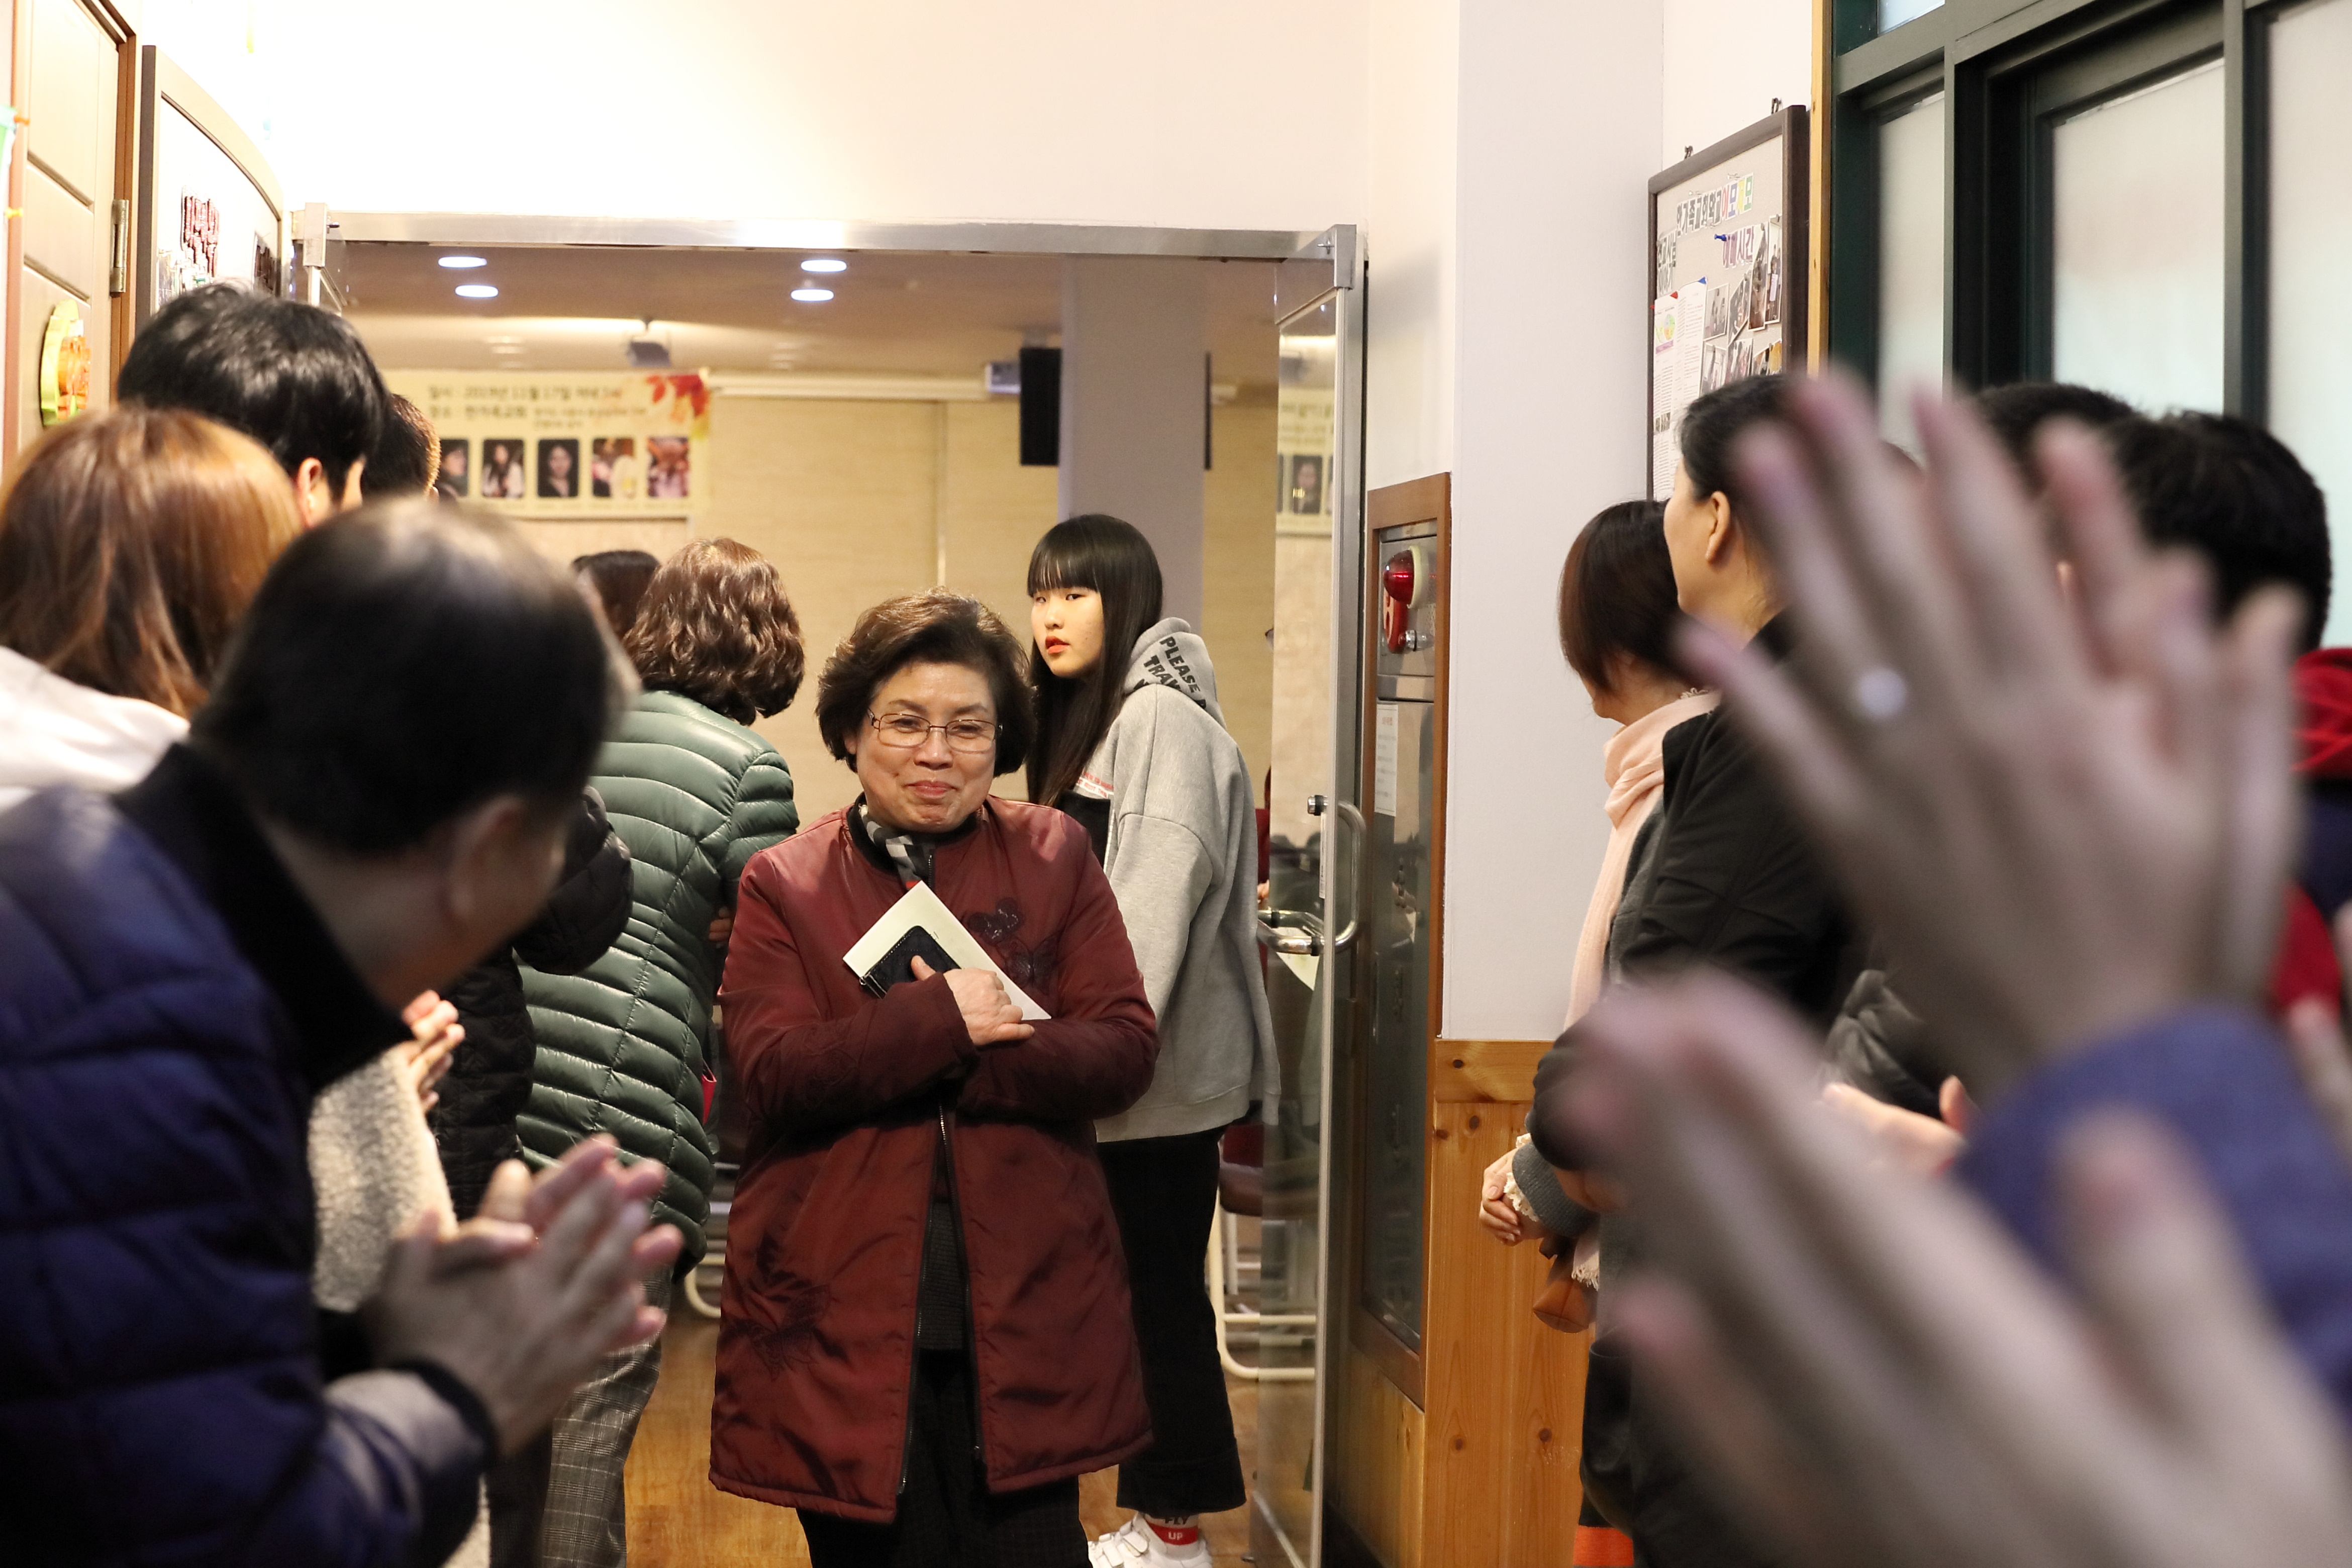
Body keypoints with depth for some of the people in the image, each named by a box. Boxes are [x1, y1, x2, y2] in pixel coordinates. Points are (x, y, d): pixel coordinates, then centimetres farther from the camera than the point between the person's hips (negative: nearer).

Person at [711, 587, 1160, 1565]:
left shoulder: (1053, 857, 9)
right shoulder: (784, 885, 6)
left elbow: (1125, 1048, -1)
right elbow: (771, 1076, -8)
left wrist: (953, 1071, -14)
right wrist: (941, 1022, -18)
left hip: (1024, 1310, 1)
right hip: (847, 1317, 0)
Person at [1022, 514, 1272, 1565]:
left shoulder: (1162, 717, -12)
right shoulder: (1084, 722, 17)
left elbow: (1159, 896, -20)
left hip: (1162, 1069, -9)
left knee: (1159, 1289, -3)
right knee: (1139, 1288, 12)